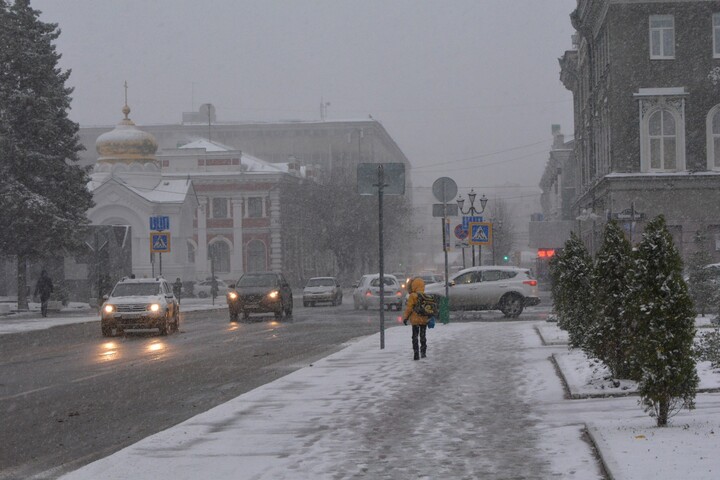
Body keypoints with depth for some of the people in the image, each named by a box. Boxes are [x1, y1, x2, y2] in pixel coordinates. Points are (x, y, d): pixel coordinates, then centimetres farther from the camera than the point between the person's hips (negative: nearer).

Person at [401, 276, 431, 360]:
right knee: (423, 336, 17)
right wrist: (429, 317, 18)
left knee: (415, 337, 4)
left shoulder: (412, 296, -13)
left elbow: (409, 308, -12)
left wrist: (405, 317, -3)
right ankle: (423, 353, 24)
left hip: (415, 320, -4)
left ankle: (416, 354, -3)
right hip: (424, 320, 4)